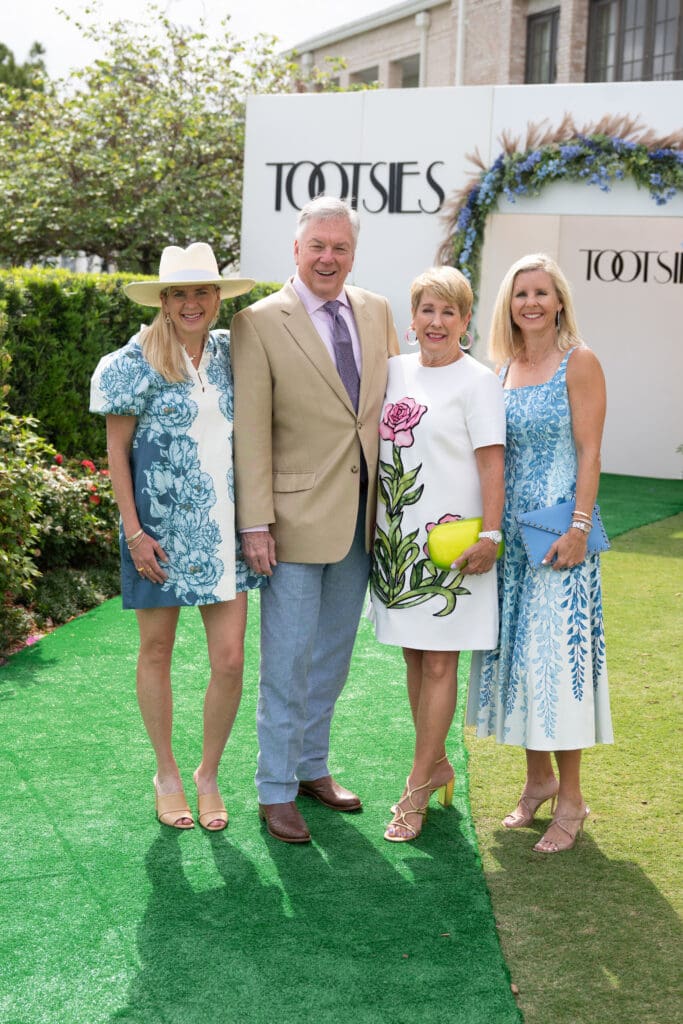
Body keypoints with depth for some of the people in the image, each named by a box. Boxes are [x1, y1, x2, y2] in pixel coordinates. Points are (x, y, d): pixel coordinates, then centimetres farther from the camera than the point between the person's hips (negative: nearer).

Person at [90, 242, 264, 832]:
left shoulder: (233, 355, 6)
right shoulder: (136, 363, -5)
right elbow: (116, 450, -3)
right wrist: (134, 532, -8)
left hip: (224, 528, 3)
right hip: (162, 529, -3)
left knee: (230, 659, -1)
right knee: (157, 651, 8)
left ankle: (209, 774, 19)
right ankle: (167, 773, 27)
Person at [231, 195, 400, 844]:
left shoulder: (377, 313, 7)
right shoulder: (260, 323, -8)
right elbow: (250, 432, -11)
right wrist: (255, 523, -14)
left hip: (361, 516, 6)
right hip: (297, 516, -5)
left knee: (332, 656, 17)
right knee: (288, 662, 1)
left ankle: (312, 768, 31)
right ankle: (275, 790, 14)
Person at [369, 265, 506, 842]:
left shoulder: (476, 381, -8)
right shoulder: (395, 371, 8)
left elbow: (491, 462, -11)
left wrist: (490, 535, -17)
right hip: (396, 535, 6)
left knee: (439, 663, -1)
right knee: (415, 657, 13)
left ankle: (418, 788, 7)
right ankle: (436, 765, 28)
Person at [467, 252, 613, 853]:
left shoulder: (578, 363, -6)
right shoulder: (502, 368, 11)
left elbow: (589, 451, -10)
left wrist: (578, 527, -17)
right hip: (508, 527, 6)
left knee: (556, 651, -5)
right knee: (516, 649, 10)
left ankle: (571, 798, 5)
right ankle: (538, 780, 23)